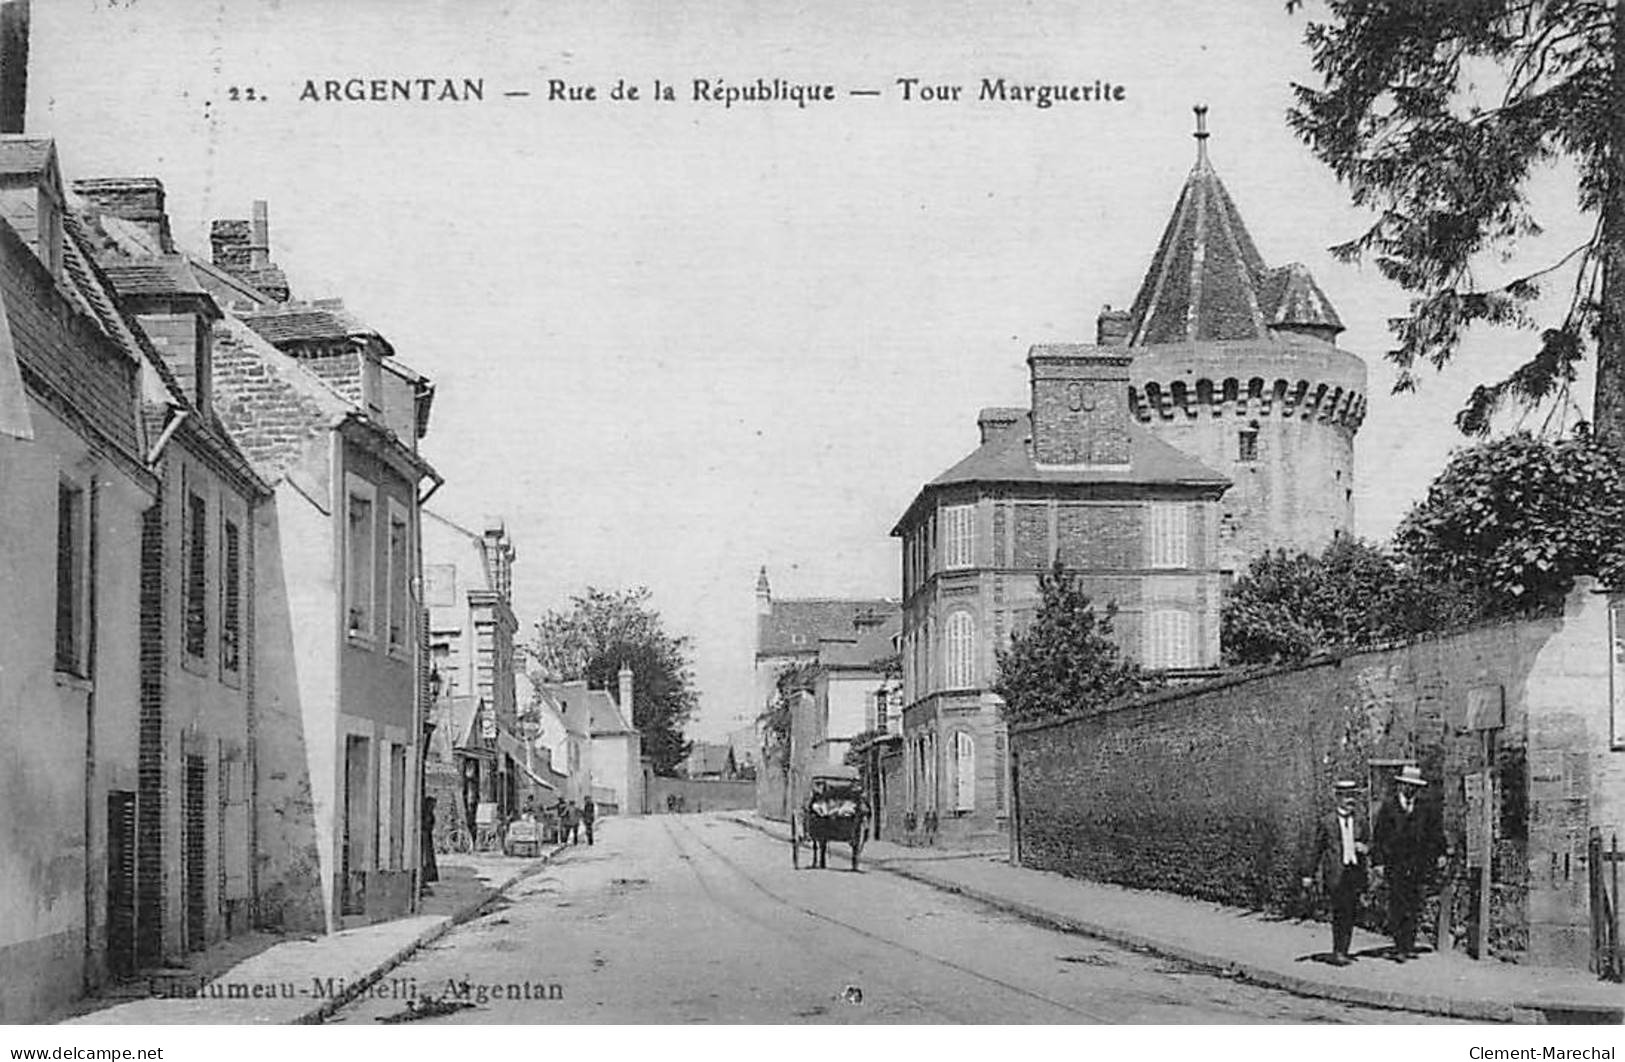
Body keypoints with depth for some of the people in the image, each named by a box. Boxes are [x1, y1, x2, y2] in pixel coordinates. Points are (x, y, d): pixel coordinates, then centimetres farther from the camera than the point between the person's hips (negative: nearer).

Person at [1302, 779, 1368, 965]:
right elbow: (1317, 850, 4)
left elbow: (1367, 844, 21)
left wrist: (1364, 848, -4)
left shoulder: (1360, 823, 13)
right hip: (1334, 873, -4)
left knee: (1350, 915, 4)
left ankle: (1343, 952, 12)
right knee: (1339, 913, -10)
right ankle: (1338, 952, -8)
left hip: (1355, 873, 4)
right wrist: (1309, 875, 2)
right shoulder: (1326, 822, 2)